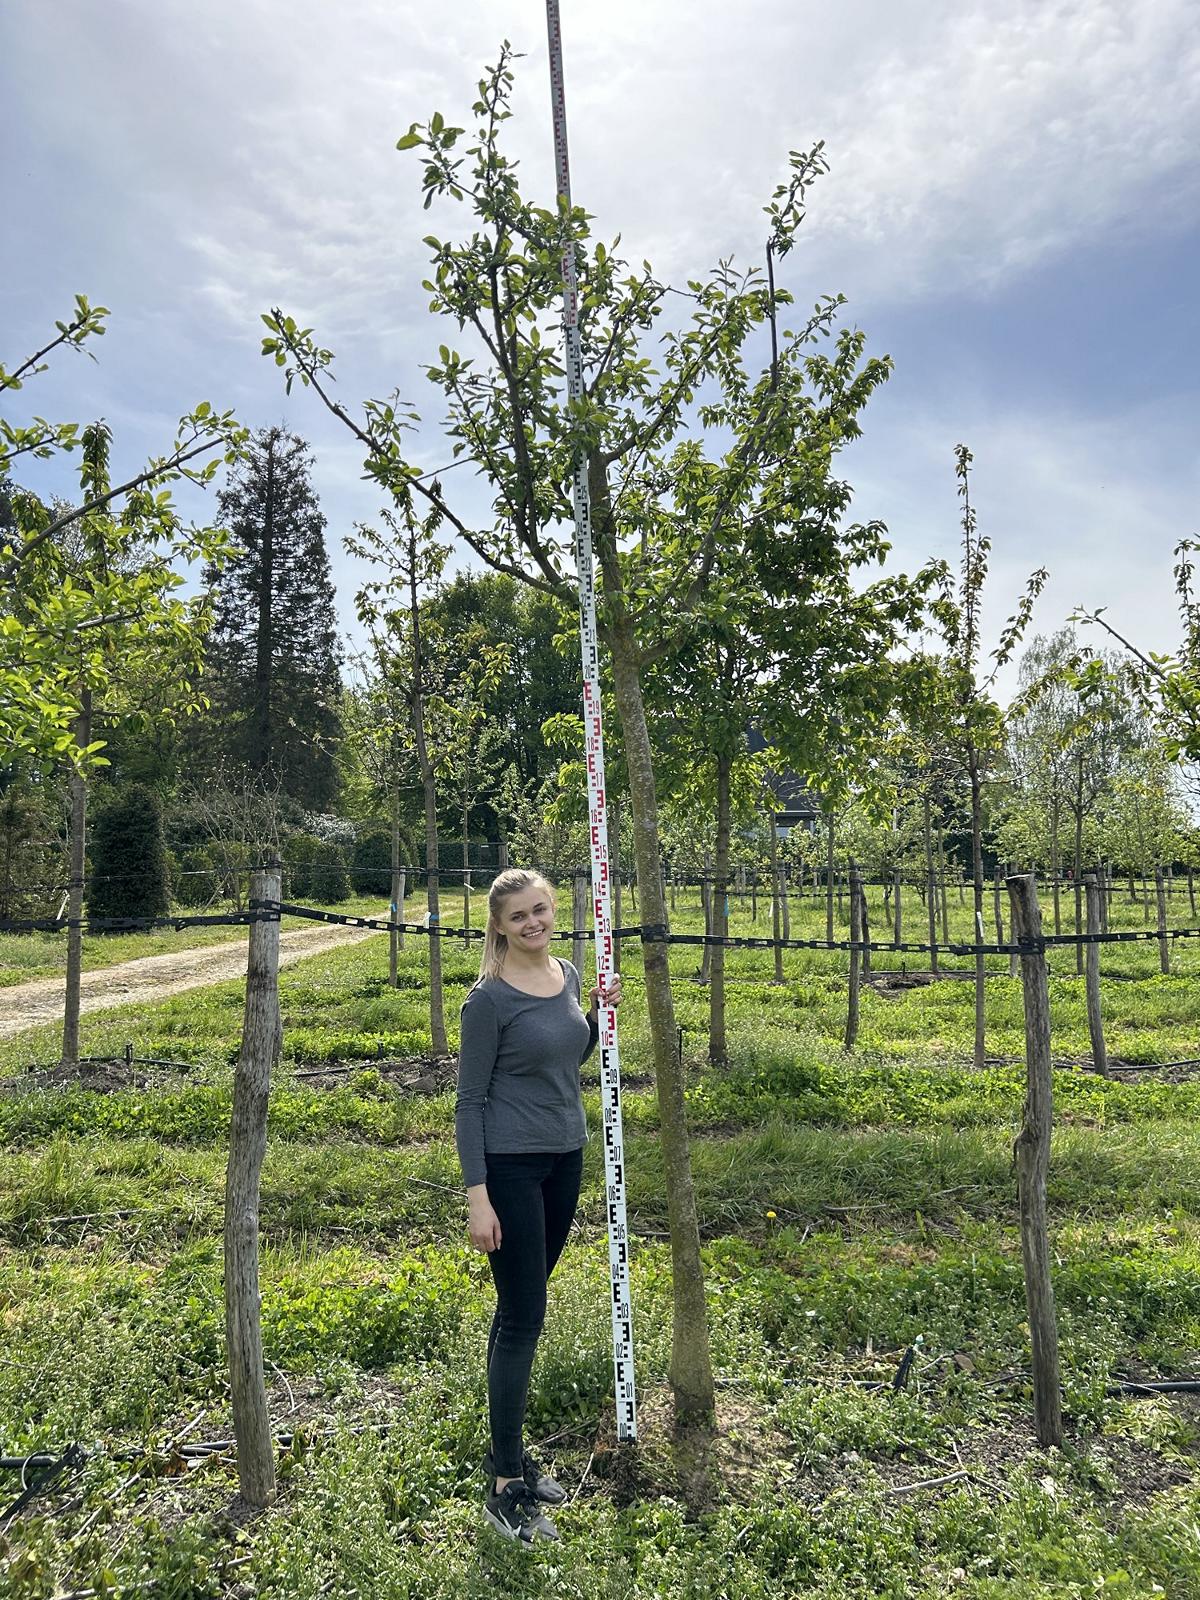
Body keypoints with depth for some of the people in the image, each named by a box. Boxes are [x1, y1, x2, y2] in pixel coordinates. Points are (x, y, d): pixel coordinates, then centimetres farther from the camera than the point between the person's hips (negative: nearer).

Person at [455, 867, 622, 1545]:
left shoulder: (568, 975, 4)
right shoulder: (490, 999, -16)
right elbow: (470, 1100, -13)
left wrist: (600, 1015, 0)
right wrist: (477, 1195, -16)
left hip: (566, 1158, 7)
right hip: (510, 1167, -7)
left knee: (522, 1307, 17)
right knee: (523, 1317, -2)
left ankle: (508, 1450, 31)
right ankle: (505, 1489, 11)